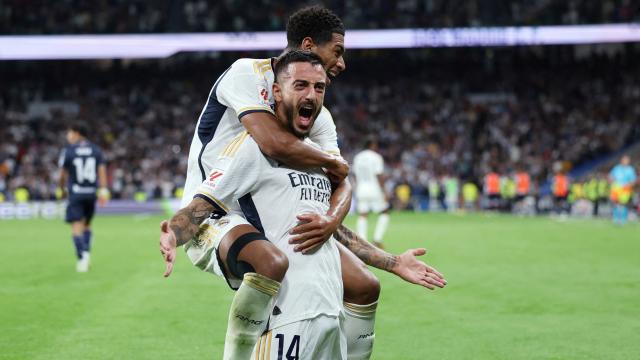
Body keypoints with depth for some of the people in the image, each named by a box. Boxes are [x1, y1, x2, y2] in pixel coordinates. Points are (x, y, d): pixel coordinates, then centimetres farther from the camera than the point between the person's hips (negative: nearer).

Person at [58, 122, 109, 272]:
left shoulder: (68, 151, -4)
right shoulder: (95, 150, 6)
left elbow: (63, 174, 0)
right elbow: (102, 170, -1)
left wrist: (62, 190, 16)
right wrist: (103, 190, -2)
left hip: (75, 193, -4)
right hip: (91, 192, 4)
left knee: (77, 226, -5)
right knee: (87, 224, 19)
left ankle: (83, 255, -22)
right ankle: (86, 253, 11)